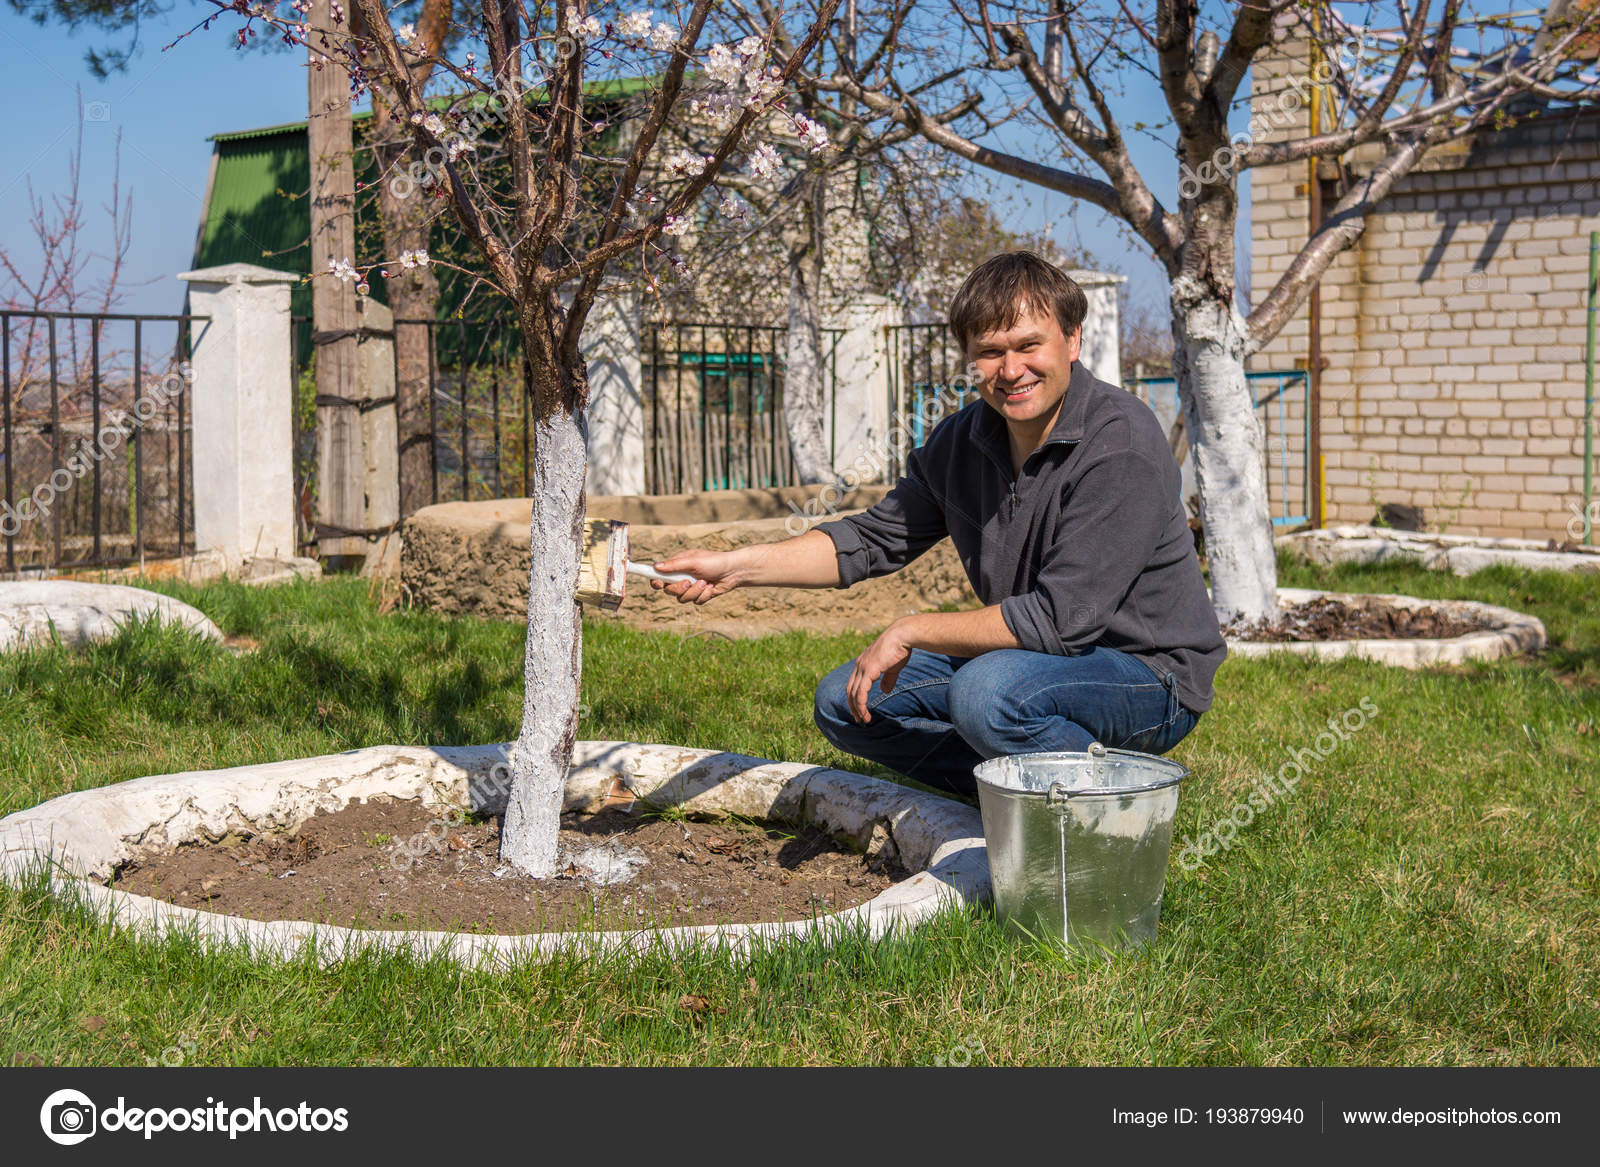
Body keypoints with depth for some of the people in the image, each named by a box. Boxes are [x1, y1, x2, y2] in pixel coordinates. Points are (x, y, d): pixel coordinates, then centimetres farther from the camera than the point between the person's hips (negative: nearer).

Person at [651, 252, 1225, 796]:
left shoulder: (1122, 446, -24)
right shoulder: (962, 440, 0)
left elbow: (1063, 617, -28)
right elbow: (875, 537, 10)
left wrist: (911, 631, -20)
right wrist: (737, 565, -2)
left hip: (1150, 675, -8)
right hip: (1028, 659, 8)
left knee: (988, 690, -36)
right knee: (844, 701, 2)